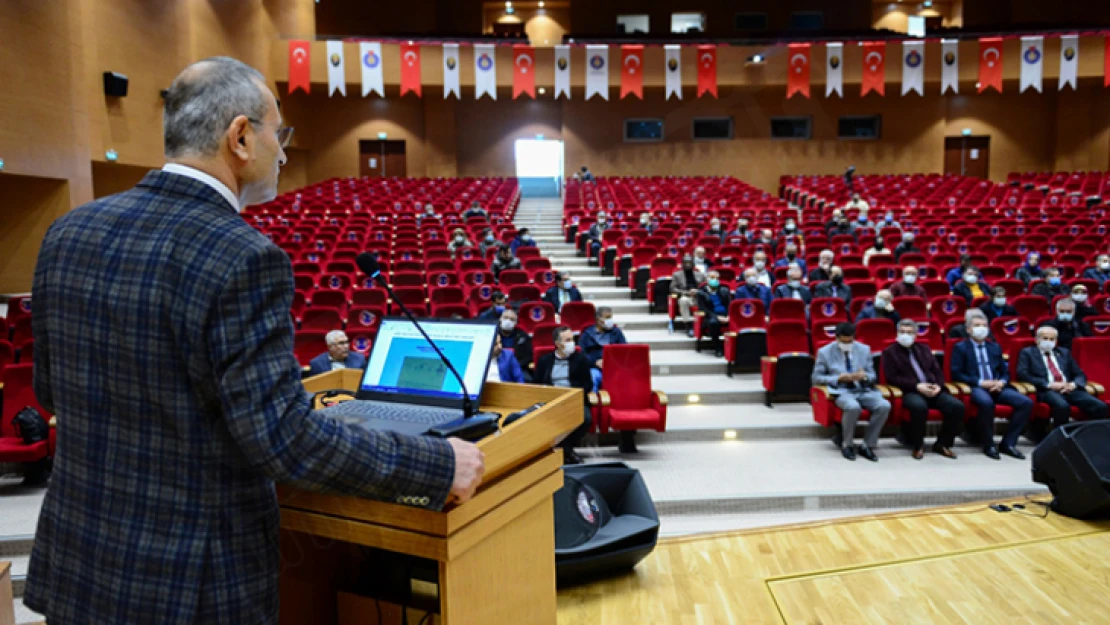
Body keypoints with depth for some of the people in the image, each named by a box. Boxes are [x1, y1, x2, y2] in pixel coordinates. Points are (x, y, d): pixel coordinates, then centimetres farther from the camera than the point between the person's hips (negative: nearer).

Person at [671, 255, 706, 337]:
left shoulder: (700, 275, 22)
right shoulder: (677, 275, 17)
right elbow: (673, 288, 5)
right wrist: (686, 293, -10)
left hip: (699, 298, 1)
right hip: (685, 297, -1)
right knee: (683, 300, -40)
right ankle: (689, 326, -38)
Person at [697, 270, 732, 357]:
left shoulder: (724, 290, 18)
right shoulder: (701, 292, 8)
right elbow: (703, 309, -3)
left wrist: (729, 316, -14)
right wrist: (717, 317, -17)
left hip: (726, 317, 2)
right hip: (712, 317, -2)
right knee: (713, 322, -40)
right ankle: (718, 348, -24)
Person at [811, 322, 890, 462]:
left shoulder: (864, 350, 12)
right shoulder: (825, 352, 3)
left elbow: (873, 376, 15)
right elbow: (816, 378, 2)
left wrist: (864, 376, -10)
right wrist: (838, 378, -13)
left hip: (863, 390, 4)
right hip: (841, 391, -4)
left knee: (884, 406, -26)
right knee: (853, 407, -38)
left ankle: (867, 446, -11)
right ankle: (846, 445, -12)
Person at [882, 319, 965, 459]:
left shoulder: (924, 349, 23)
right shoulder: (890, 352, 8)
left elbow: (938, 372, 18)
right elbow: (891, 378, -4)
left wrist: (938, 385, -5)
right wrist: (916, 386, -15)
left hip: (933, 390, 5)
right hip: (910, 391, -5)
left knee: (957, 406, -21)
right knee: (919, 406, -39)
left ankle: (942, 443, -3)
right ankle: (918, 445, -16)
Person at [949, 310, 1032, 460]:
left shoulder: (995, 347, 23)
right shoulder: (960, 347, 7)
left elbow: (1005, 371, 21)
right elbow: (956, 374, -4)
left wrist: (1001, 382, -3)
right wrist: (980, 382, -15)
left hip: (996, 387, 5)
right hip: (975, 388, -5)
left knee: (1026, 403, -20)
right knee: (986, 402, -39)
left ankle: (1008, 443, -10)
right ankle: (988, 445, -20)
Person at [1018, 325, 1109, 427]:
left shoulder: (1064, 352, 25)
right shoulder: (1027, 352, 11)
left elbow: (1081, 375, 21)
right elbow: (1022, 374, -4)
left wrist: (1073, 384, -4)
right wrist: (1048, 384, -15)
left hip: (1069, 389, 5)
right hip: (1046, 390, -5)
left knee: (1101, 407, -22)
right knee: (1062, 406, -38)